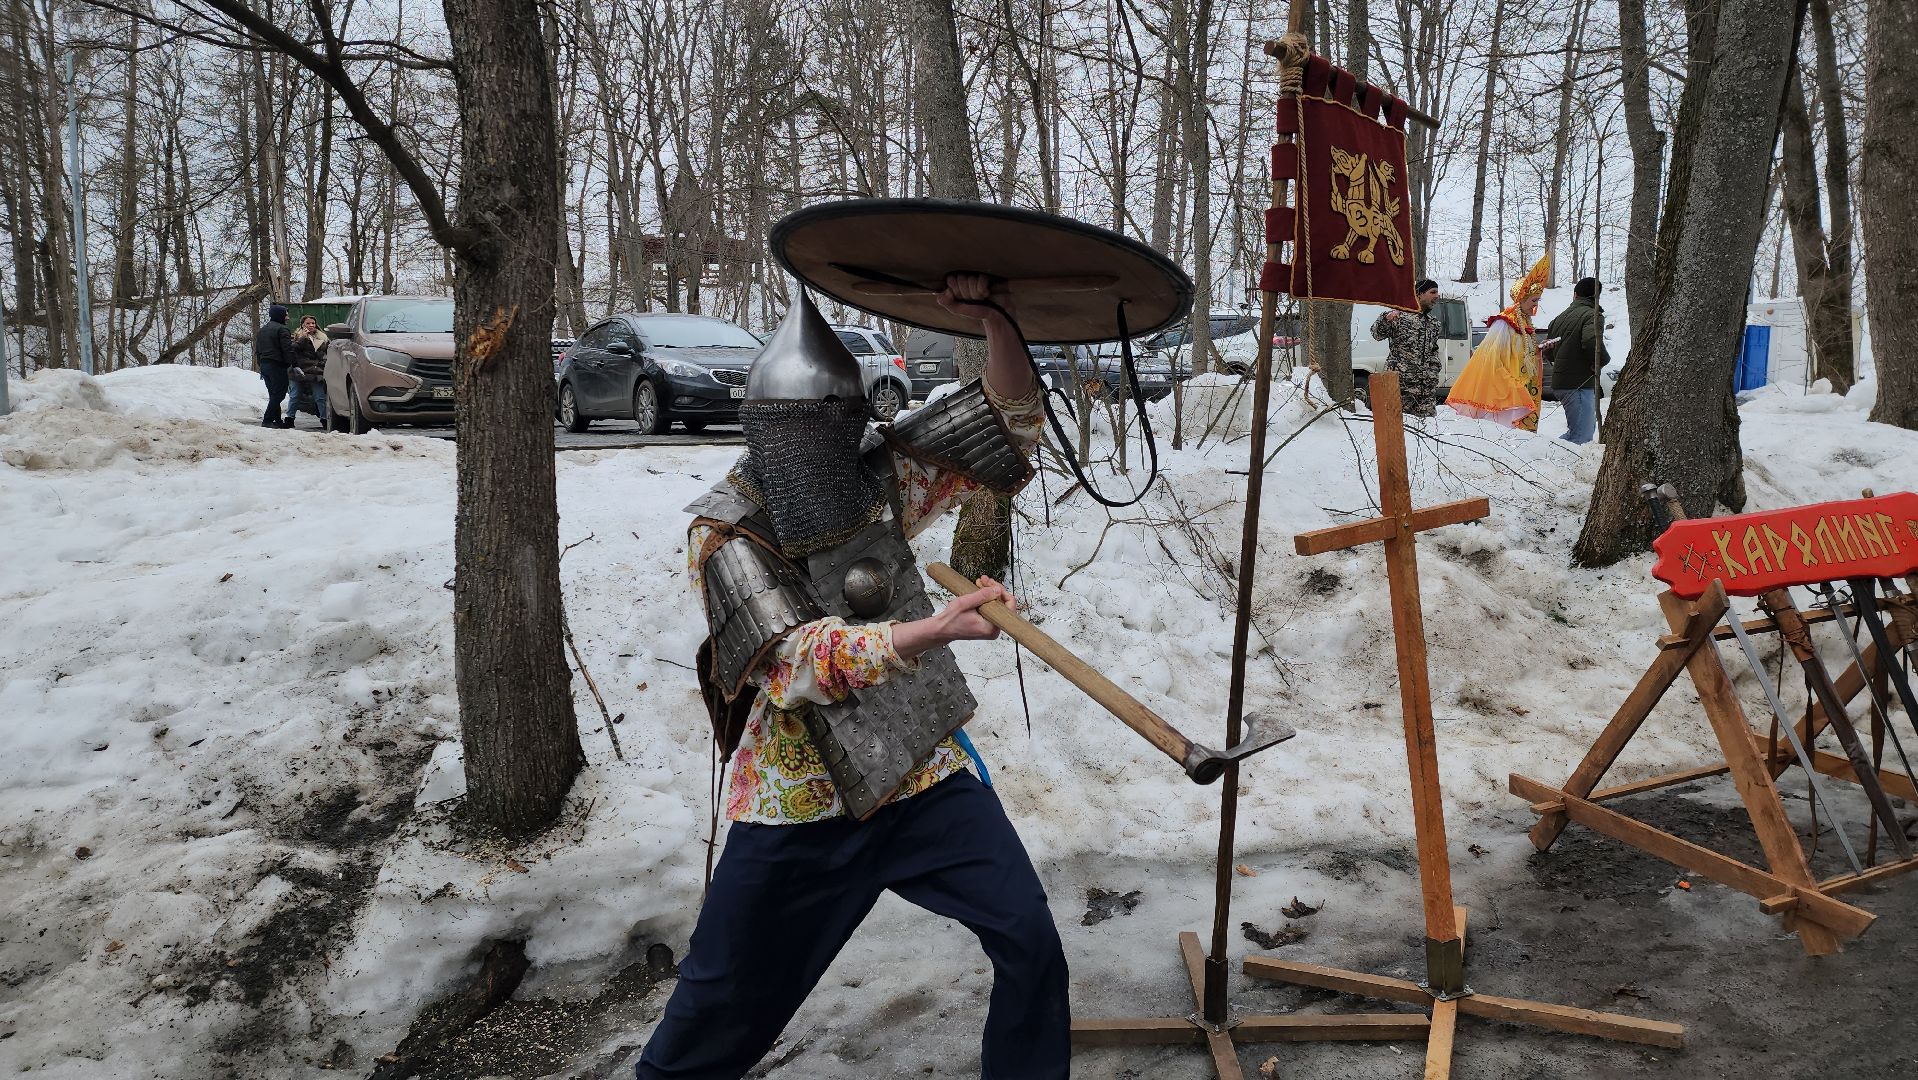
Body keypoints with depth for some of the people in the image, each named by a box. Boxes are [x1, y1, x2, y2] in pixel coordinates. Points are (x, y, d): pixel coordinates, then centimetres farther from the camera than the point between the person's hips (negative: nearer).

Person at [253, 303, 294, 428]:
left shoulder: (262, 330, 20)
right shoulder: (281, 329, -10)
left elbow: (257, 350, 23)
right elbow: (287, 349, -17)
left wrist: (260, 365, 25)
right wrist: (290, 364, -11)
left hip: (264, 365, 9)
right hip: (277, 365, -9)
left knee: (273, 394, 14)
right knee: (278, 394, -7)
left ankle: (277, 420, 14)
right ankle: (267, 420, -13)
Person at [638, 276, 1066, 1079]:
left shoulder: (883, 479, -6)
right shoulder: (725, 532, -16)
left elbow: (1012, 421, -7)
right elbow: (802, 660, -27)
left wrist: (993, 319, -26)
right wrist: (939, 628, -42)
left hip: (924, 777, 3)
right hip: (798, 804, -2)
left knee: (1031, 944, -3)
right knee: (724, 1005, 12)